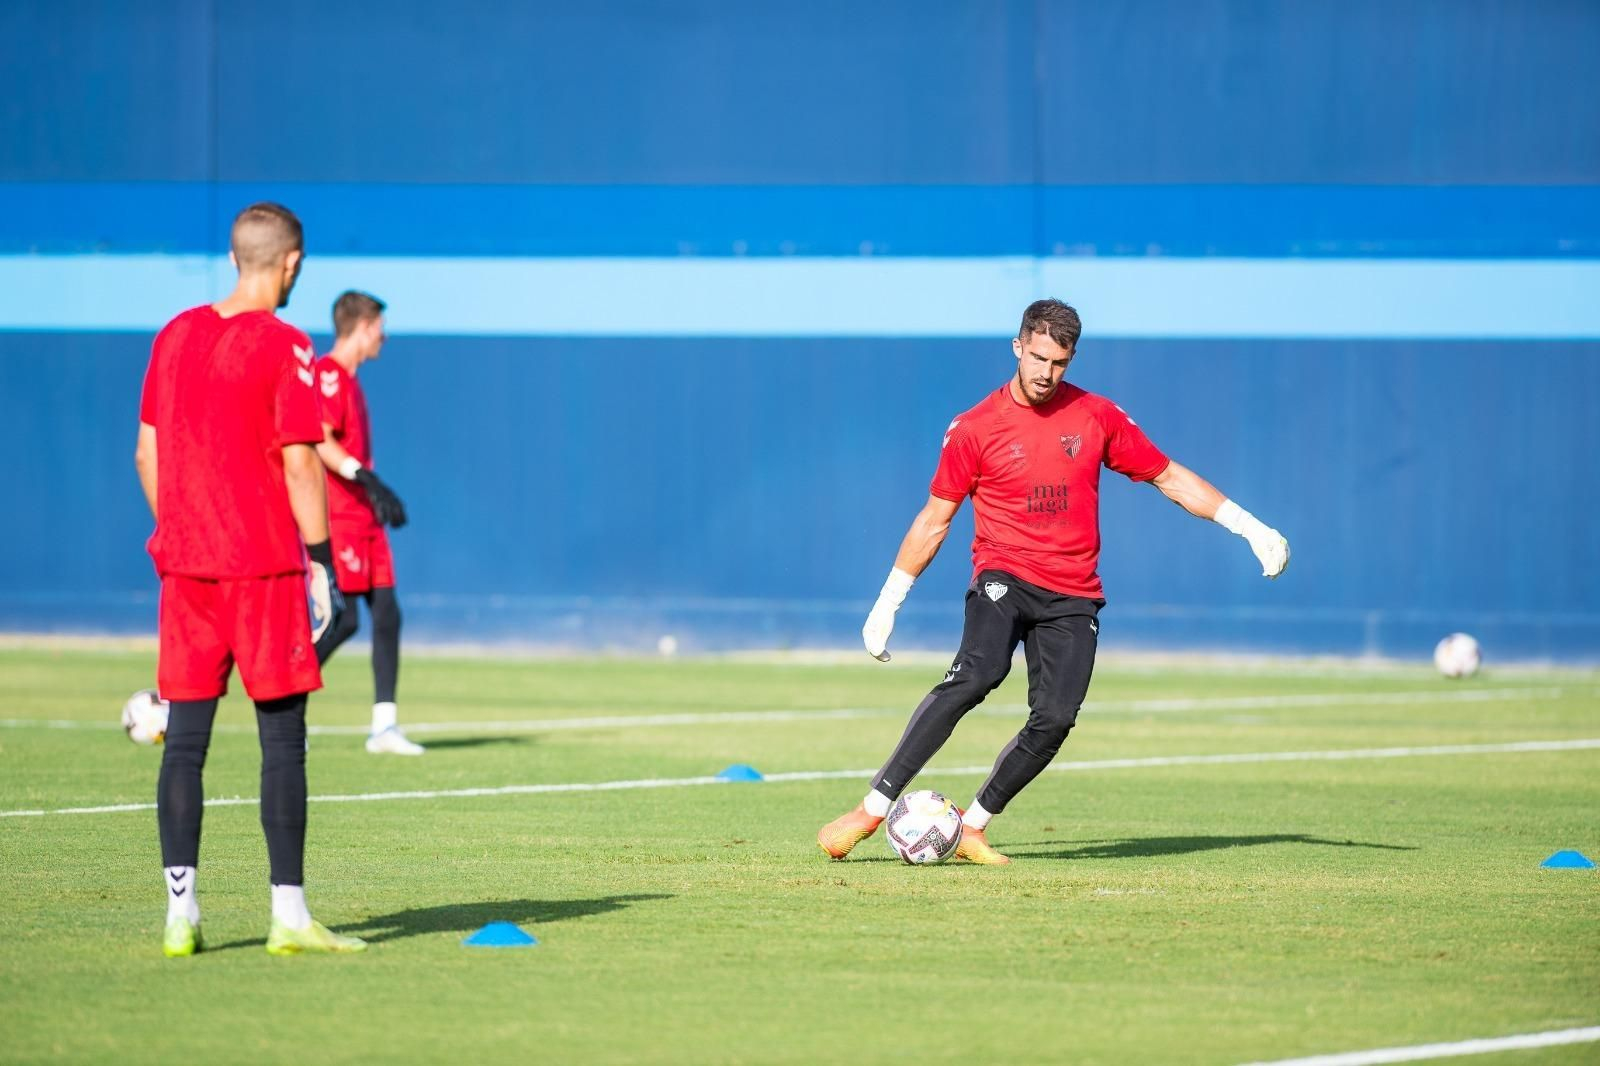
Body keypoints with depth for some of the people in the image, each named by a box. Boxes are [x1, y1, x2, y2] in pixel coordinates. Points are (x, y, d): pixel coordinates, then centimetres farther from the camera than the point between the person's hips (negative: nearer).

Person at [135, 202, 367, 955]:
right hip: (265, 566, -5)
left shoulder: (175, 336, 8)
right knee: (282, 737, 0)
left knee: (185, 736, 5)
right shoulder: (282, 346, -10)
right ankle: (288, 915, -1)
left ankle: (181, 913, 3)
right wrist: (320, 559, -5)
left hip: (185, 561, 5)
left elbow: (149, 453, 11)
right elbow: (299, 466, -12)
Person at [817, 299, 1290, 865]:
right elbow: (934, 519, 7)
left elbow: (1168, 476, 14)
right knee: (977, 673, -30)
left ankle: (971, 828, 2)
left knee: (1055, 718, -14)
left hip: (1073, 596, 3)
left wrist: (1248, 525, 8)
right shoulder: (974, 429, 1)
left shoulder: (1097, 416, 6)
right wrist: (888, 601, 6)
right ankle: (874, 808, -32)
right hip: (1003, 577, -3)